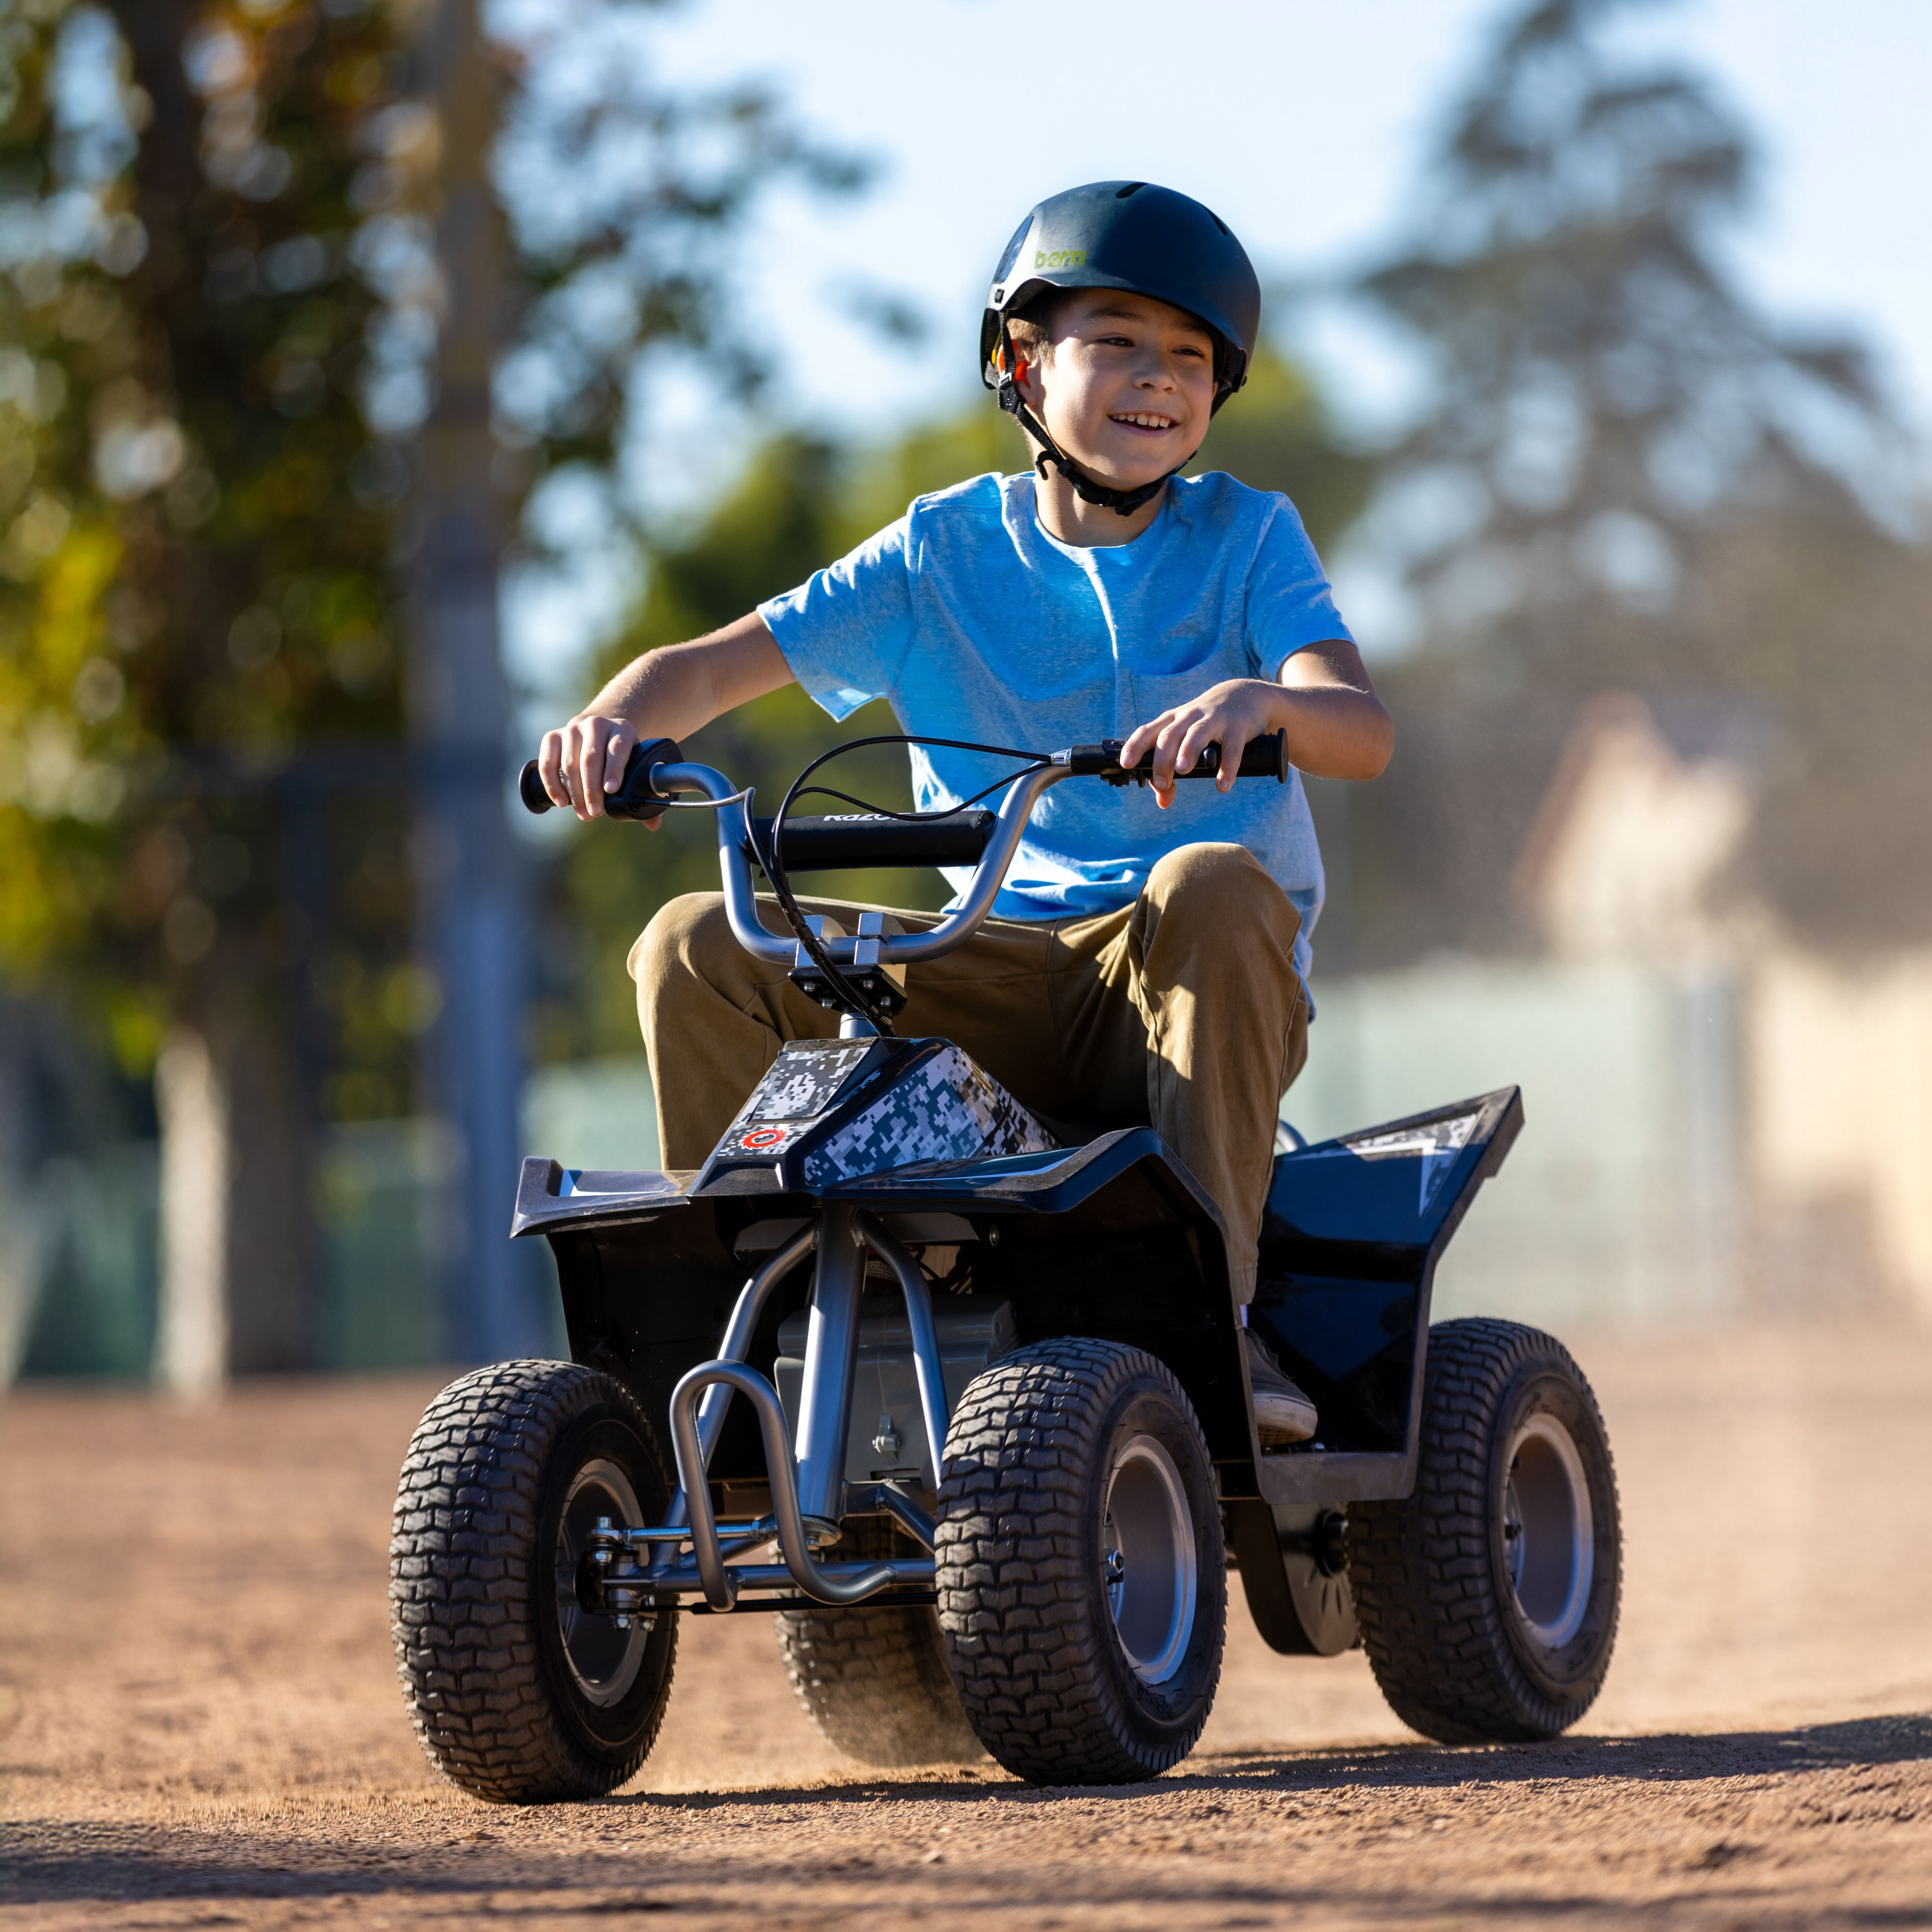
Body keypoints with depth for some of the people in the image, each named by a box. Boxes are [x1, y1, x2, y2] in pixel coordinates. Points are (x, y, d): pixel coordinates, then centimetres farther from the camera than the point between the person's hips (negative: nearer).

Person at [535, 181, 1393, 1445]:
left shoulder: (1246, 538, 2)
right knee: (699, 948, -16)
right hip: (995, 977, 3)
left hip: (1181, 1001, -2)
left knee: (1214, 885, -37)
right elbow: (711, 669, 2)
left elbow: (1364, 729, -15)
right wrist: (617, 723, -23)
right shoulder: (944, 550, 7)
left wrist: (1261, 700, -39)